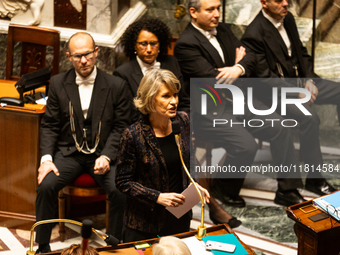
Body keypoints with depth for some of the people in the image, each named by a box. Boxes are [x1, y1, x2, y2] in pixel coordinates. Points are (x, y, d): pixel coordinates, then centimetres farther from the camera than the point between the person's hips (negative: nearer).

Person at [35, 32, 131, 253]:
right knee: (46, 185, -25)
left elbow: (121, 127, 1)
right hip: (69, 152, 1)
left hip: (104, 152, -1)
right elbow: (49, 126, 6)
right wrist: (47, 158, -9)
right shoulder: (58, 83, 4)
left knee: (120, 191, -28)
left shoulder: (116, 86, -1)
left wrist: (106, 156, -15)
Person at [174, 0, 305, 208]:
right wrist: (237, 63, -3)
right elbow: (213, 80, -21)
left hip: (237, 100, 8)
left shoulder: (223, 30, 10)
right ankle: (223, 189, 2)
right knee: (246, 145, -26)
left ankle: (287, 191, 6)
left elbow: (250, 56, 7)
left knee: (280, 128, -4)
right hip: (209, 111, -8)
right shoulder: (185, 44, -16)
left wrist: (239, 68, -17)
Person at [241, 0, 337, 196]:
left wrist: (309, 80, -1)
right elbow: (264, 76, -19)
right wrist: (296, 92, -22)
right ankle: (314, 179, -19)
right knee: (309, 117, -31)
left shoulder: (288, 19, 5)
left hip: (299, 81, 8)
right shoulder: (254, 34, -19)